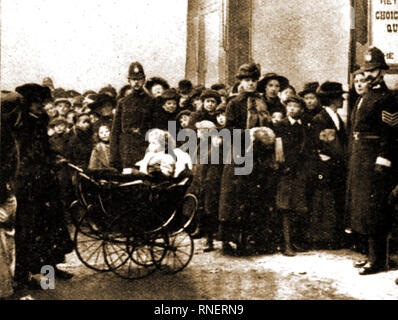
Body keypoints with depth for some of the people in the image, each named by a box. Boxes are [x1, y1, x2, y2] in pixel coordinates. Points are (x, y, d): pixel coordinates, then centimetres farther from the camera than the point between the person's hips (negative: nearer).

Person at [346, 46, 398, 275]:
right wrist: (354, 158, 17)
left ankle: (379, 260, 4)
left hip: (375, 159, -10)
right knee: (362, 207, 14)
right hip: (360, 158, 10)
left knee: (373, 210, -6)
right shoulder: (365, 97, 17)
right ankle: (373, 255, 25)